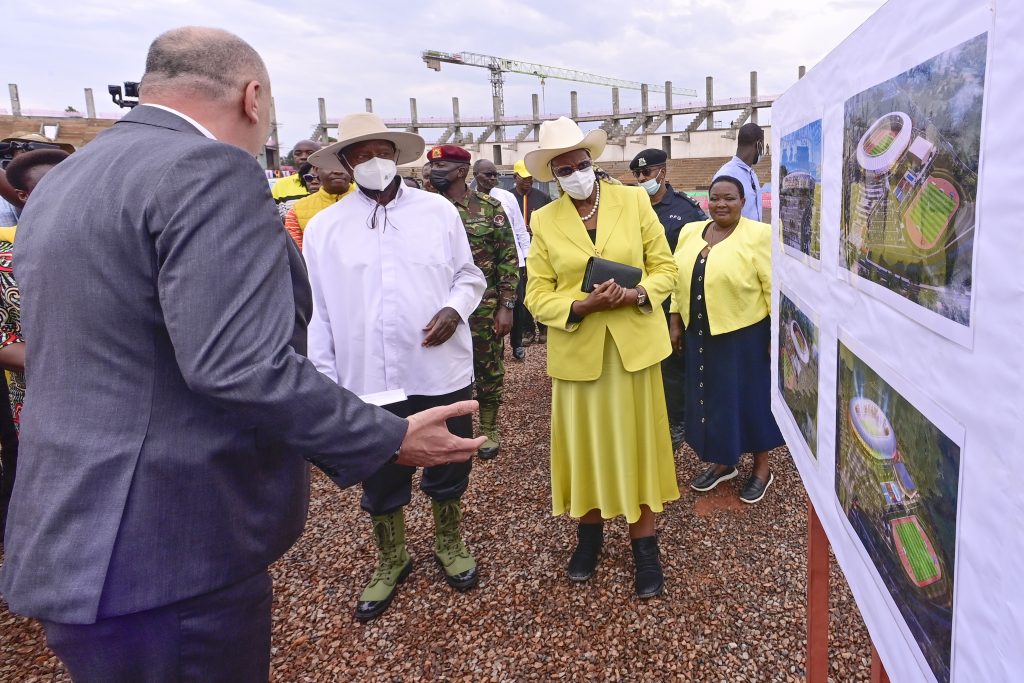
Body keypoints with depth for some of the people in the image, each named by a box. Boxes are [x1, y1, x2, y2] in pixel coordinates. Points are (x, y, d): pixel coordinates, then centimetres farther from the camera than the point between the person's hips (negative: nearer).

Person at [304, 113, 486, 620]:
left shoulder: (439, 211, 0)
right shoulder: (323, 228, -1)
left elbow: (469, 275, 7)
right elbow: (318, 313, 1)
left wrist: (455, 308, -14)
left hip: (441, 374, 1)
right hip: (366, 382, 0)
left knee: (448, 470, 17)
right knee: (379, 482, 16)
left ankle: (449, 543, 44)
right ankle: (391, 561, 41)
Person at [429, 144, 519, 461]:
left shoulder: (490, 207, -4)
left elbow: (508, 259, -4)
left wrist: (506, 306, -8)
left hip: (484, 308, -2)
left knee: (489, 370, 10)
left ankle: (489, 429, 29)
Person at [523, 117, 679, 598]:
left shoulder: (633, 201, 1)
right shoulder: (544, 221, 2)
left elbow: (664, 266, 3)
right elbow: (537, 296, -1)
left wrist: (638, 294, -17)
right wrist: (583, 305, -18)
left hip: (633, 344, 0)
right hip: (577, 350, 1)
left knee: (635, 439, 7)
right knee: (585, 441, 10)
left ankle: (644, 543, 21)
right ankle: (589, 530, 31)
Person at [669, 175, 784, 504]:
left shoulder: (758, 234, -11)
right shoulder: (690, 232, 6)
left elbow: (774, 288, -11)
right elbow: (679, 280, 12)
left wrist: (777, 335, -12)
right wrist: (676, 323, 10)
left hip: (744, 334, -5)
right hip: (700, 334, 5)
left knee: (749, 396, 7)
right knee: (711, 396, 14)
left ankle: (762, 467, 25)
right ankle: (722, 462, 32)